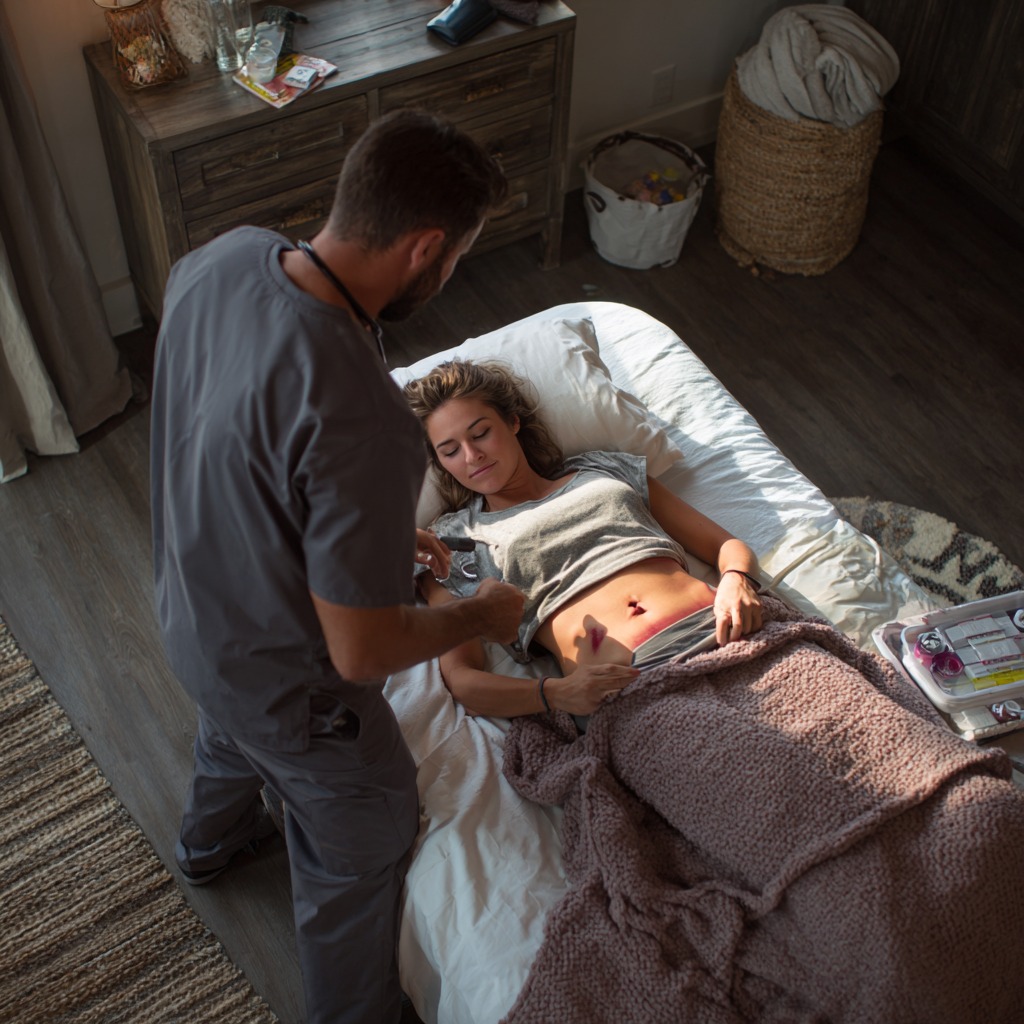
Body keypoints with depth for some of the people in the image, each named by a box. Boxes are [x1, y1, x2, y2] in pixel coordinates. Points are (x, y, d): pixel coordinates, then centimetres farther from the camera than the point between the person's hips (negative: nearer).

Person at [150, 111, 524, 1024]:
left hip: (189, 605, 8)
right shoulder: (364, 421, -43)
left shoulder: (221, 258, -18)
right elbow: (363, 652, -32)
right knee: (360, 850, 22)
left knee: (229, 730, 41)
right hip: (288, 688, -8)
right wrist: (481, 616, -13)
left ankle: (210, 842, 74)